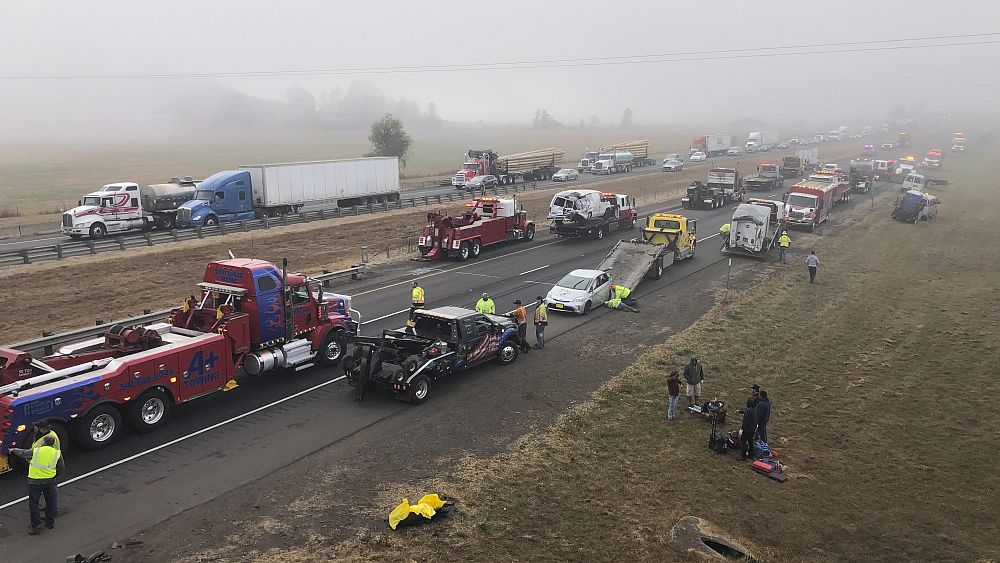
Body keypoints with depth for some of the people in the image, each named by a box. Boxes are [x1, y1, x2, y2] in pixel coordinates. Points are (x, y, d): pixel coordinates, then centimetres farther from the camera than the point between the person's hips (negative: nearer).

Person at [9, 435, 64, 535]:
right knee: (50, 502, 16)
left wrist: (13, 450, 33)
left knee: (33, 504, 9)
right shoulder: (57, 453, 1)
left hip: (34, 481, -2)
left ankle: (36, 525, 4)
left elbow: (22, 453, 13)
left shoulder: (35, 451, -4)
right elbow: (62, 467, 7)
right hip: (49, 481, 2)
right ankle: (50, 522, 24)